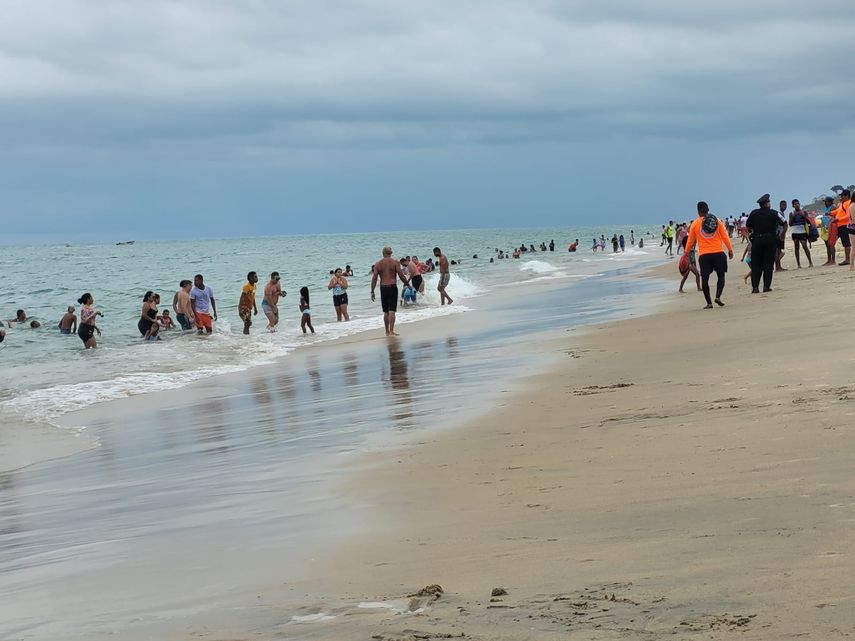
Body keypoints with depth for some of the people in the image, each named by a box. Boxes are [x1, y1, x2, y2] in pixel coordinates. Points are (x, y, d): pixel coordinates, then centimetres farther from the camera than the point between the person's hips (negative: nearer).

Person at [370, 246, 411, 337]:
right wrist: (406, 283, 10)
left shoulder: (378, 264, 3)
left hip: (383, 288, 3)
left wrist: (372, 291, 4)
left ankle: (387, 332, 19)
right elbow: (401, 275, -7)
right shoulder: (395, 262, -3)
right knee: (392, 311, -6)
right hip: (392, 287, -3)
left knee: (386, 311, 13)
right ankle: (391, 331, -15)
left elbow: (374, 278, 0)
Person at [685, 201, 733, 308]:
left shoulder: (695, 224, 3)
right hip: (718, 253, 1)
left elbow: (690, 240, 10)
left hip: (704, 255, -1)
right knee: (721, 276, 11)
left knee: (705, 278, 2)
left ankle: (709, 303, -2)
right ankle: (718, 296, -8)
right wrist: (730, 249, 13)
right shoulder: (717, 221, 5)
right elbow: (725, 237, 5)